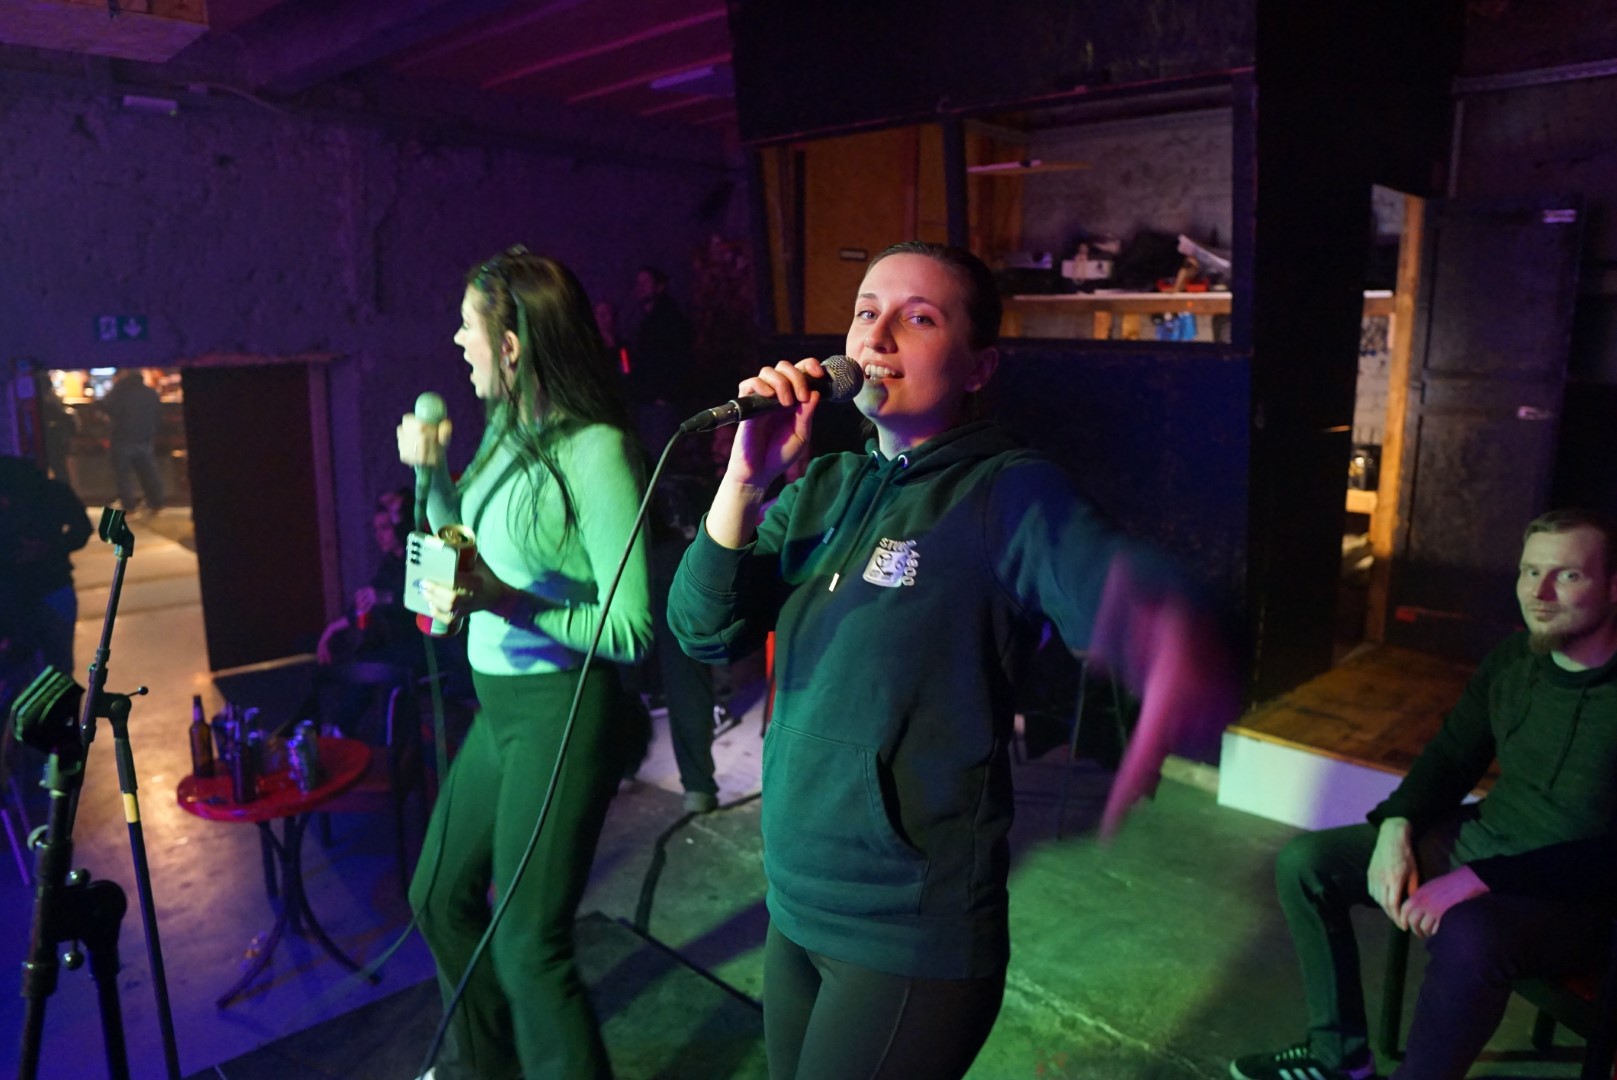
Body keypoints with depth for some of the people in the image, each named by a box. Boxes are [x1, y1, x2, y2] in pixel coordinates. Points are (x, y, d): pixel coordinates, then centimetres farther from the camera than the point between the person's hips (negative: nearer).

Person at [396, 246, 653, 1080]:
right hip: (499, 705, 9)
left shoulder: (595, 449, -20)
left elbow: (633, 629, -20)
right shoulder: (506, 432, 6)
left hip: (562, 715, -9)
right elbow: (465, 552, 17)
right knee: (439, 894, 23)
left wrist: (506, 603, -27)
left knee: (527, 946, 0)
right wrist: (431, 472, 6)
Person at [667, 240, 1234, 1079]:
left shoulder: (1010, 494, -14)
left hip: (912, 945, -6)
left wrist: (1179, 649, -53)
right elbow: (704, 632, -4)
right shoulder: (824, 488, 3)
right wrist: (747, 478, -17)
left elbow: (1121, 589, -30)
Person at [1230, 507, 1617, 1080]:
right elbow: (1451, 755, 10)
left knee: (1467, 936, -39)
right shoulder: (1513, 658, -1)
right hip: (1479, 838, 7)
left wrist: (1477, 881, -29)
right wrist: (1397, 828, -8)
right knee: (1304, 861, -2)